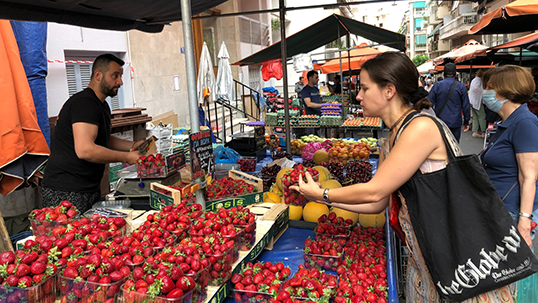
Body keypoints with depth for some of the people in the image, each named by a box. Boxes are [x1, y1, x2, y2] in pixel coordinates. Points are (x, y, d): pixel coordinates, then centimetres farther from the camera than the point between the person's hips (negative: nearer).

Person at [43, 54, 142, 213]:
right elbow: (85, 150, -28)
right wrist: (126, 157, -19)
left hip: (89, 189, 10)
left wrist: (133, 145, 10)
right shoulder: (84, 102, -17)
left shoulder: (102, 105, 16)